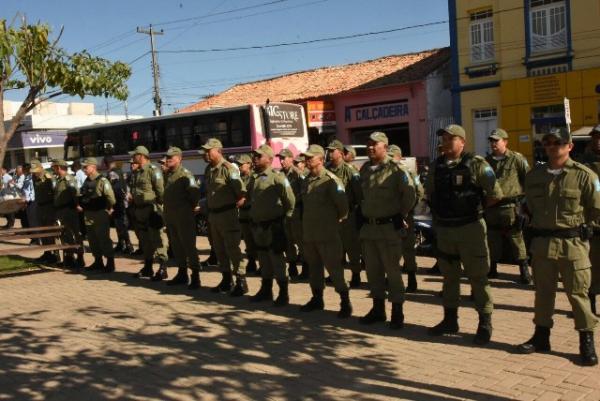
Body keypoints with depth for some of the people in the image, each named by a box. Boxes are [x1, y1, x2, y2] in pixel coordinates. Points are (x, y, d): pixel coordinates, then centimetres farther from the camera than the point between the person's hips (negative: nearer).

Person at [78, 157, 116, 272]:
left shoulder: (102, 181, -14)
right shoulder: (86, 181, 13)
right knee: (92, 240, 13)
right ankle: (98, 262, 23)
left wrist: (108, 209, -11)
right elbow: (82, 196, 27)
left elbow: (110, 197, -19)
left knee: (104, 239, -5)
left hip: (100, 214, -8)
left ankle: (110, 263, 2)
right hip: (88, 214, 8)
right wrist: (80, 205, 13)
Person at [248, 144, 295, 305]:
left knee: (276, 259, -3)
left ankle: (283, 293, 6)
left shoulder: (277, 177, -13)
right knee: (263, 259, 16)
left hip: (273, 226, -7)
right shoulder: (254, 178, 11)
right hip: (257, 225, 8)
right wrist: (253, 216, 16)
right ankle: (266, 290, 28)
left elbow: (290, 200, -13)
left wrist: (284, 217, -6)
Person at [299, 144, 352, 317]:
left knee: (333, 267, -5)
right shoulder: (306, 181, 12)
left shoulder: (330, 179, -13)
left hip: (327, 233, -8)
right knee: (314, 267, 16)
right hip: (309, 232, 8)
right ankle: (317, 299, 29)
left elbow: (343, 203, -17)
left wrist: (339, 219, -3)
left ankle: (345, 302, 4)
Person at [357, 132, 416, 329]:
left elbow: (410, 194, -10)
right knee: (372, 270, 13)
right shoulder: (364, 169, 9)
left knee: (392, 270, -1)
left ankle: (397, 312, 10)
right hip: (368, 227, 7)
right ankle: (378, 309, 26)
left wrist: (401, 215, -5)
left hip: (389, 227, -6)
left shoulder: (396, 170, -11)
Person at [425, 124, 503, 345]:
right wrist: (441, 211, 11)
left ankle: (485, 324, 11)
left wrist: (475, 208, 2)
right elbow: (430, 194, 20)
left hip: (470, 227, -5)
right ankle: (450, 319, 28)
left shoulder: (476, 164, -10)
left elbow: (495, 194, -8)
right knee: (449, 276, 15)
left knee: (477, 277, 1)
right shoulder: (436, 166, 6)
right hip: (444, 228, 6)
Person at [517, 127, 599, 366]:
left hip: (573, 242, -4)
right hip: (542, 241, 4)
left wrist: (574, 219, 1)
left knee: (578, 293, 1)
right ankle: (541, 337, 25)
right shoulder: (534, 175, 8)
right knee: (543, 292, 13)